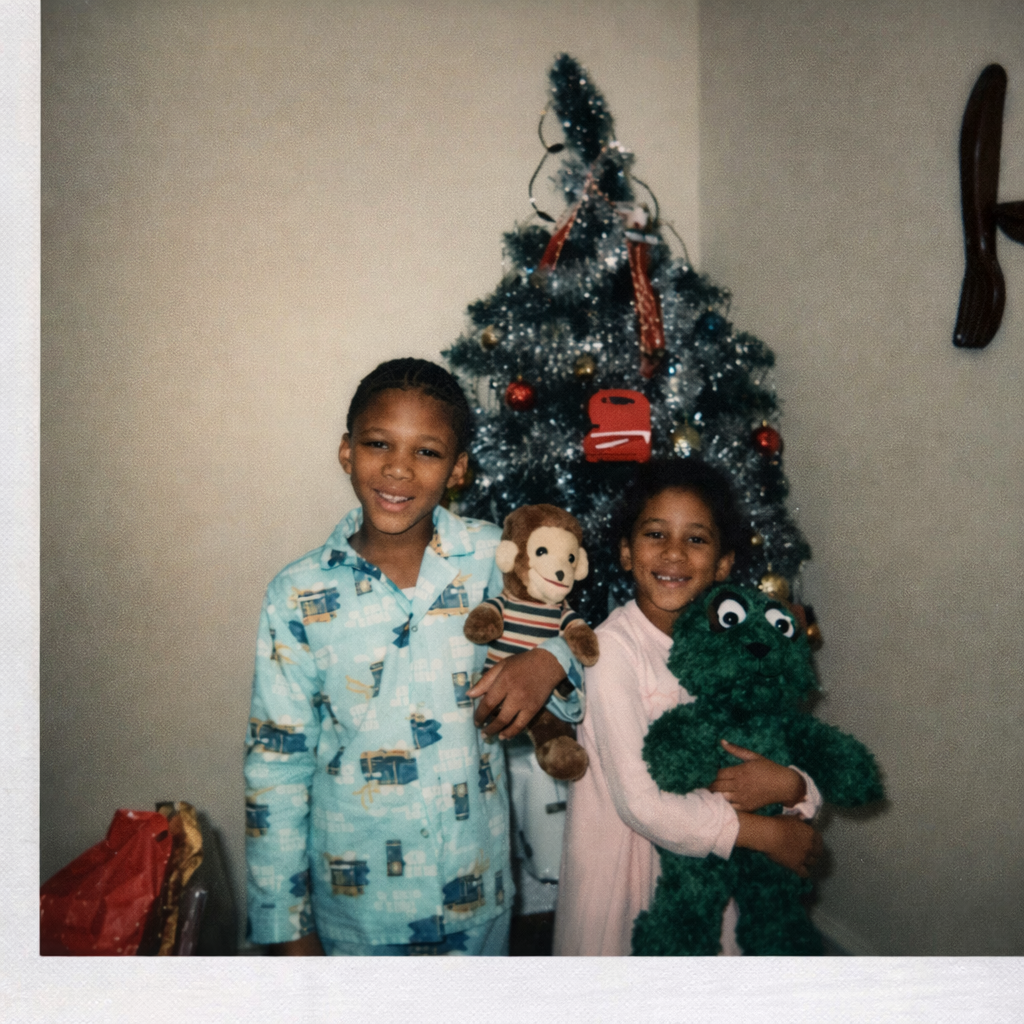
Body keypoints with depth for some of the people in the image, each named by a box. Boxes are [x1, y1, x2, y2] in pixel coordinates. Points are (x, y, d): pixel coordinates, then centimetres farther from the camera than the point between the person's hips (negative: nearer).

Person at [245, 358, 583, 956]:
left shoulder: (494, 558, -10)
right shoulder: (300, 596, -12)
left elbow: (563, 633, 5)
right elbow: (275, 764, -6)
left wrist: (549, 662, -20)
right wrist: (287, 926, -3)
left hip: (477, 888, 2)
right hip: (355, 897, -1)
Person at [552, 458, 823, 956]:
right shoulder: (613, 646, -19)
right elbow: (641, 804, -23)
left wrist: (789, 784, -20)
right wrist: (769, 833, -15)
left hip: (707, 863, 4)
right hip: (619, 871, -4)